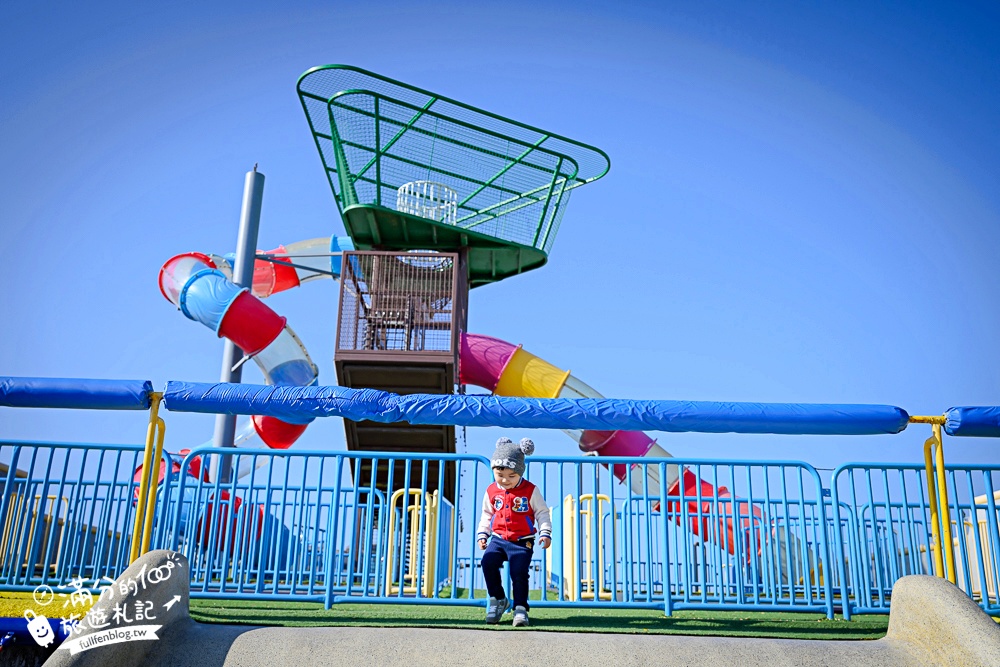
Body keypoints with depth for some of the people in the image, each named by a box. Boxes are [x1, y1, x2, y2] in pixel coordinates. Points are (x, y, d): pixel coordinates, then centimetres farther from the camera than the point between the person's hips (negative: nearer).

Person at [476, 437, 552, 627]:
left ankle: (520, 608, 1)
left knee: (519, 572, -17)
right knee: (488, 561, -20)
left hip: (523, 541, -3)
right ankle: (497, 599, -1)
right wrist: (482, 534, 9)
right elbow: (486, 515, 17)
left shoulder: (530, 490, -6)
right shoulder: (492, 491, 4)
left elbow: (542, 512, 2)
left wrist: (545, 533, -9)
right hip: (499, 538, 3)